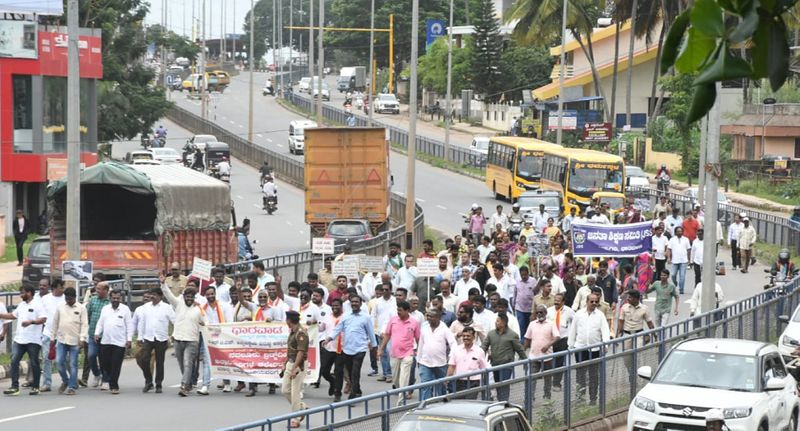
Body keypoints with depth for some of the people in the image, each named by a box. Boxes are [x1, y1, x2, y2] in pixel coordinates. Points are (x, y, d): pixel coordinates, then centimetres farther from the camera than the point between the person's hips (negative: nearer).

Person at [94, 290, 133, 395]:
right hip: (105, 342, 4)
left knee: (116, 366, -6)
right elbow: (100, 323, 15)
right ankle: (113, 384, 23)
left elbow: (129, 325, 1)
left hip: (119, 343, -4)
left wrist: (129, 339, -6)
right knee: (105, 364, 4)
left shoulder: (125, 309, 2)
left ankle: (114, 386, -2)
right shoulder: (105, 309, 13)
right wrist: (97, 333, 0)